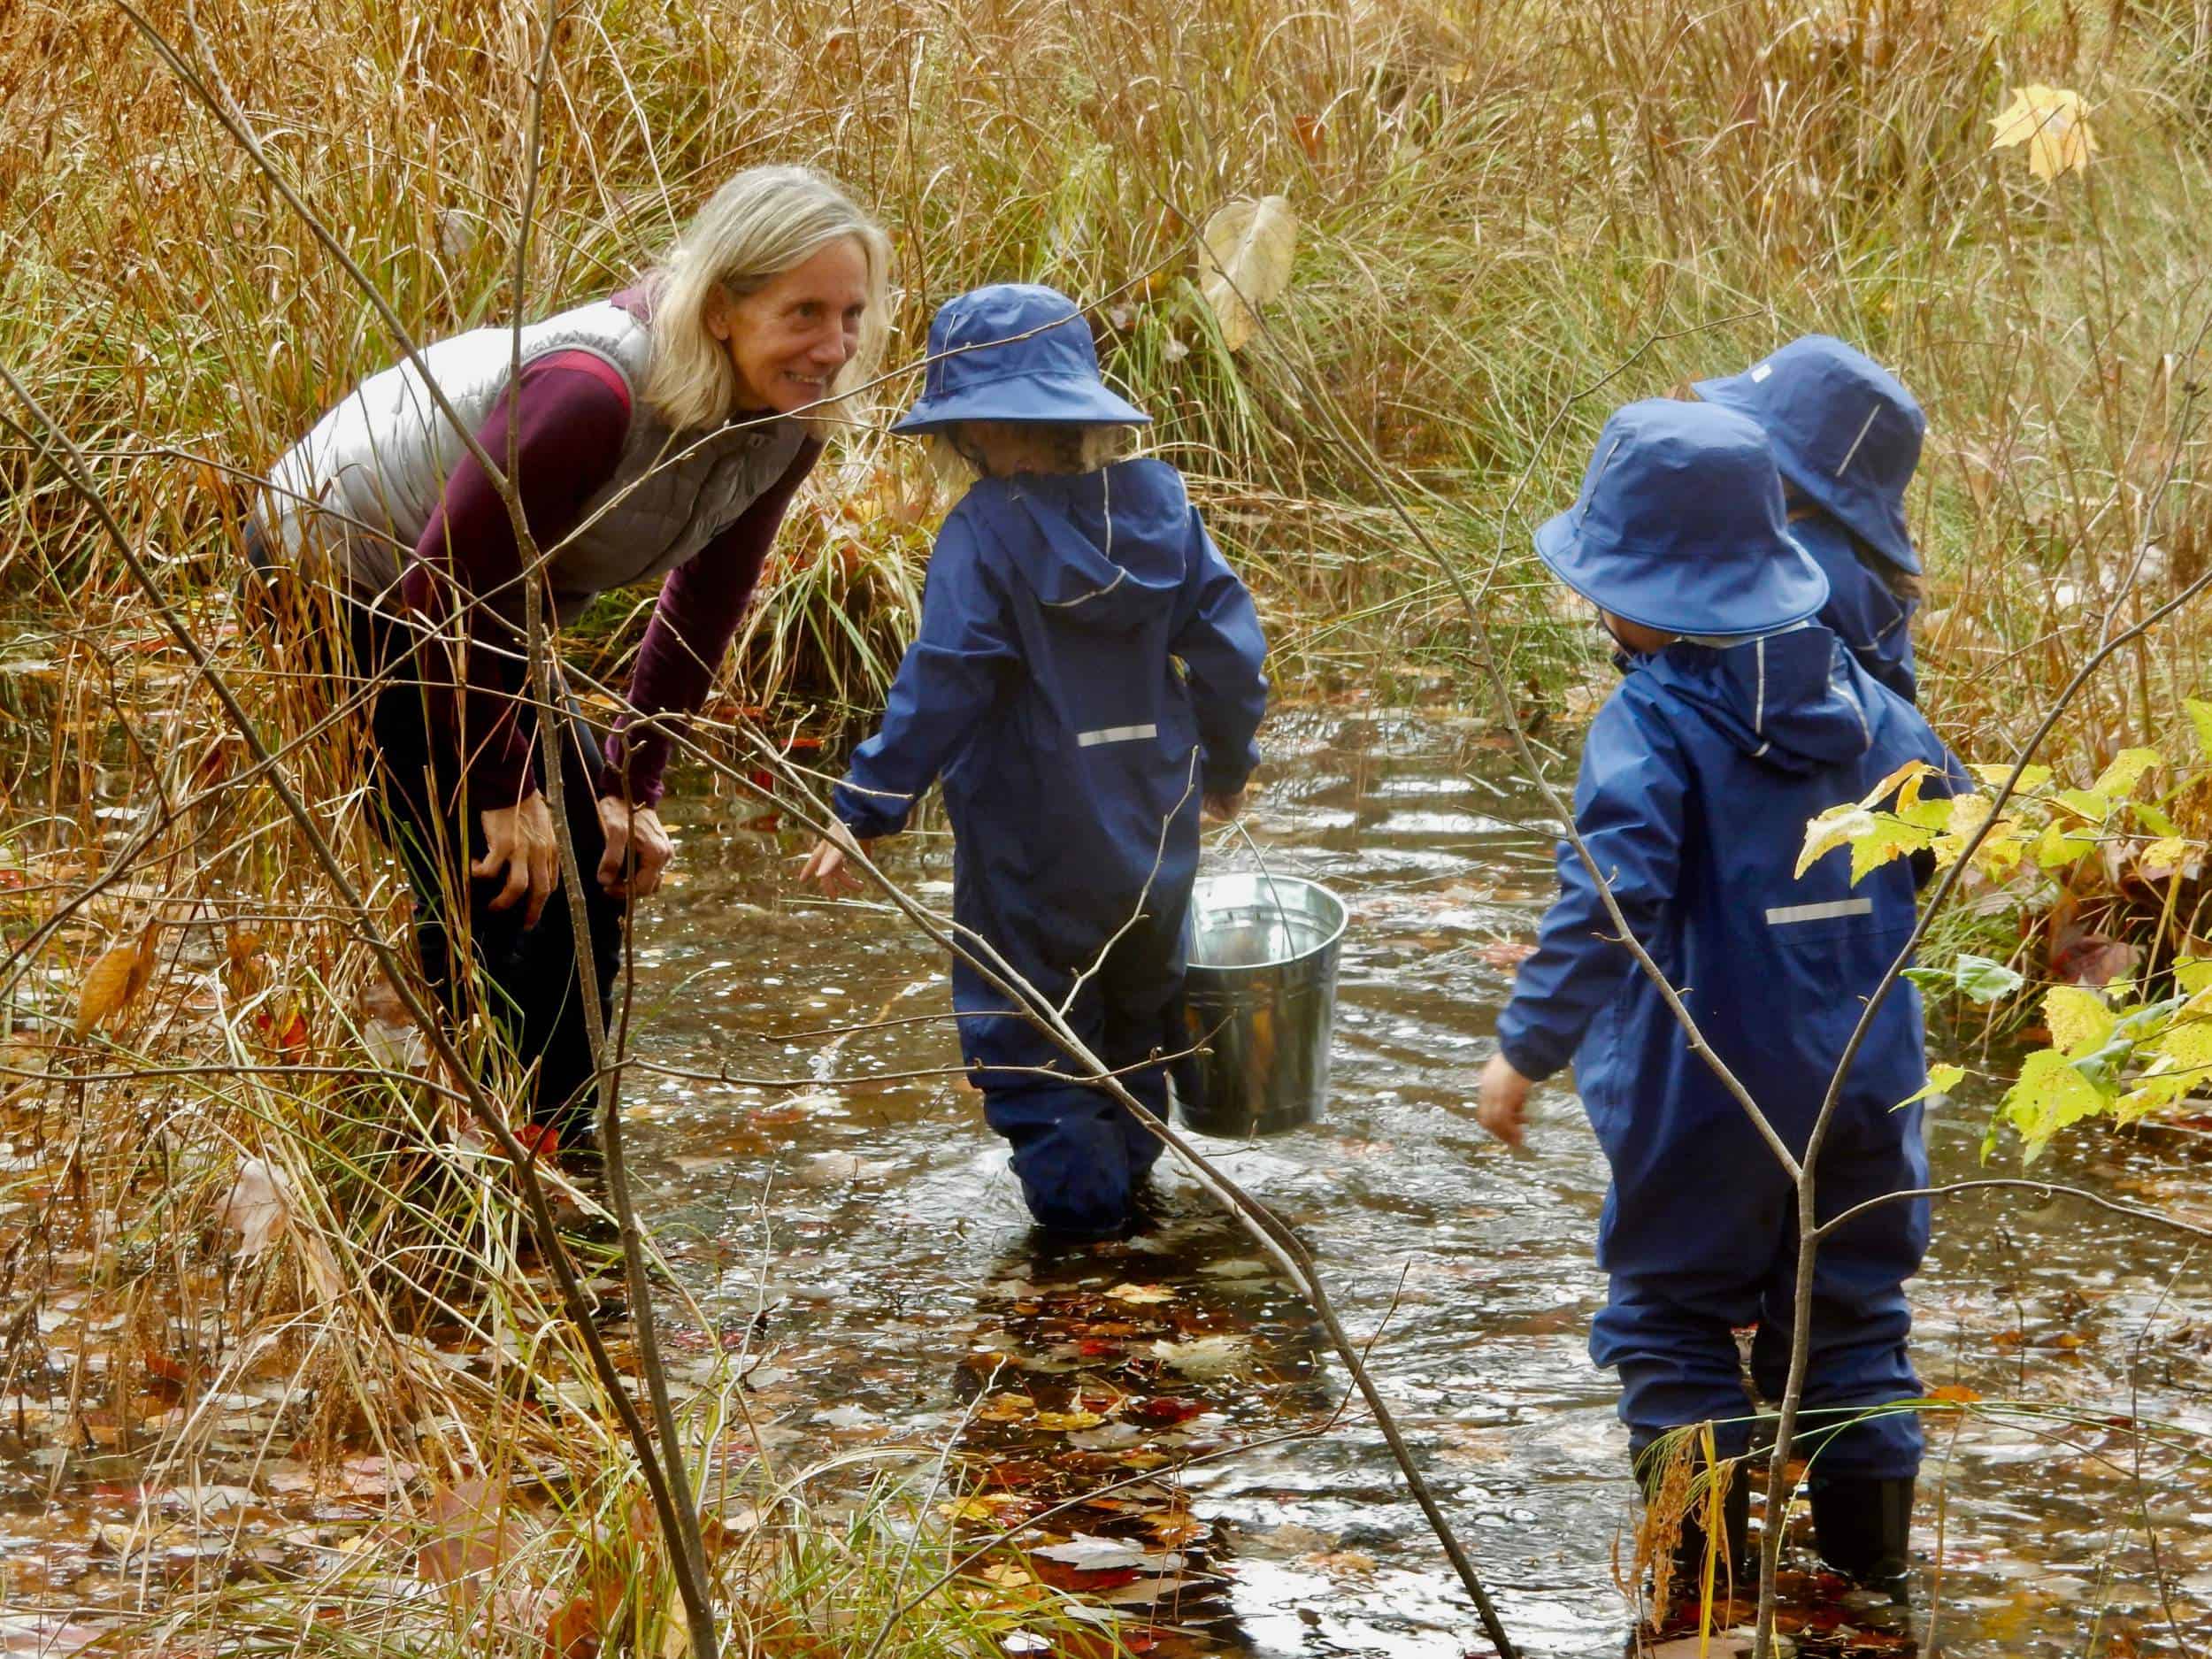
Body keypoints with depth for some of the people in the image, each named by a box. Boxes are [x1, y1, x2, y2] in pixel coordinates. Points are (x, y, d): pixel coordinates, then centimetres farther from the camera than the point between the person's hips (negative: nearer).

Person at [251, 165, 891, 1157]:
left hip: (483, 602, 9)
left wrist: (634, 787, -2)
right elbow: (452, 589, -32)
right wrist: (503, 792, -24)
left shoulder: (785, 418, -12)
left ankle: (559, 1158, 21)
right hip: (338, 566, -9)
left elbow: (703, 607, 2)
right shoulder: (595, 393, -38)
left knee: (596, 863, 9)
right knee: (484, 885, -12)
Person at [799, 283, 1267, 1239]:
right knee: (1138, 998, 24)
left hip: (1031, 845, -6)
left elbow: (940, 687, -21)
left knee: (1025, 1019, 8)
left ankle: (1079, 1191, 5)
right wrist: (1228, 765, 19)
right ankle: (1129, 1160, 35)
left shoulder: (986, 534, -19)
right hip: (1154, 830, 6)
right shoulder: (1158, 503, -3)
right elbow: (1226, 646, 3)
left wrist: (868, 810, -14)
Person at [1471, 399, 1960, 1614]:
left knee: (1673, 1310, 11)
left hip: (1705, 1093, -5)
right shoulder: (1858, 699, 0)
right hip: (1864, 1084, 5)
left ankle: (1705, 1541, 11)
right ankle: (1869, 1528, 22)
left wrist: (1529, 1045, -22)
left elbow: (1606, 900, -29)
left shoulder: (1651, 727, -19)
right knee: (1850, 1304, 19)